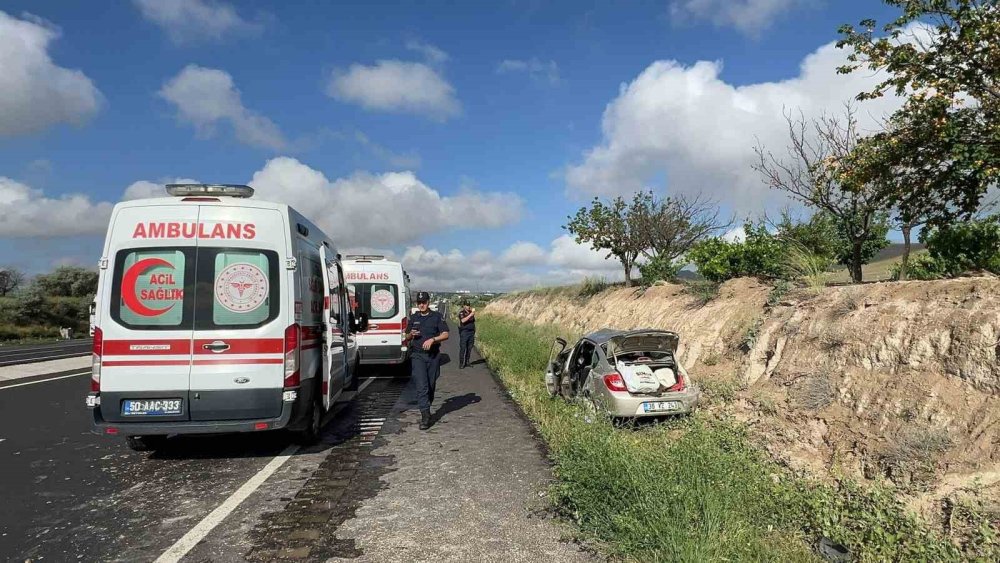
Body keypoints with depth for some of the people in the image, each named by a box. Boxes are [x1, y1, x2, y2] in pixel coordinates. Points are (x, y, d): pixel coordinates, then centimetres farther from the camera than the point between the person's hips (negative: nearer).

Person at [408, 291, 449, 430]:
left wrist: (432, 339, -18)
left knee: (431, 385, 9)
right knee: (421, 386, -11)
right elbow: (408, 337, 19)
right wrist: (411, 334, -5)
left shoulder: (437, 316, 3)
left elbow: (445, 335, -3)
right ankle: (425, 416, -13)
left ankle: (427, 407, 30)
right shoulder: (413, 318, 10)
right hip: (417, 356, 0)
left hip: (433, 356, 0)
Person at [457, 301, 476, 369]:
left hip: (471, 332, 6)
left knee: (469, 348, 7)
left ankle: (467, 362, 16)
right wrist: (470, 315, -24)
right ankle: (461, 364, -3)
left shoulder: (471, 312, 14)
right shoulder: (461, 313, -4)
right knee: (463, 348, -5)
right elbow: (463, 320, -22)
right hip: (464, 332, -6)